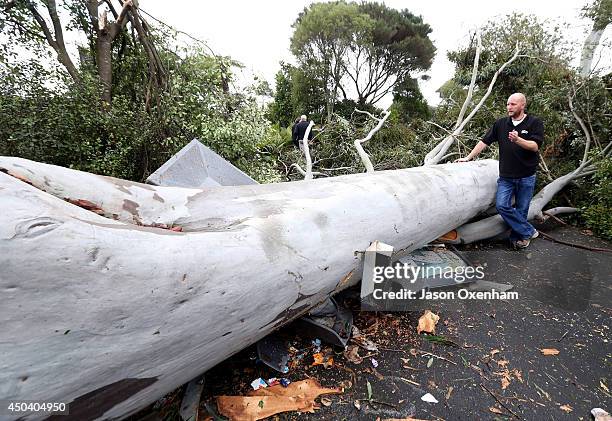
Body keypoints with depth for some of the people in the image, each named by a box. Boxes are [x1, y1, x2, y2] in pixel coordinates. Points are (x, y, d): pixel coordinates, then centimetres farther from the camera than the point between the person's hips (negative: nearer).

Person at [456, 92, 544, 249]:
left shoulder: (534, 123, -1)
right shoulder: (501, 123, 7)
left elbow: (535, 146, -12)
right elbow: (484, 142, 7)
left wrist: (517, 139, -29)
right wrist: (468, 158, 2)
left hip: (526, 177, -2)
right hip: (505, 176, 2)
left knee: (521, 210, 4)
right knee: (502, 205, -12)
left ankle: (516, 237, 21)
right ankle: (528, 231, 5)